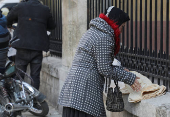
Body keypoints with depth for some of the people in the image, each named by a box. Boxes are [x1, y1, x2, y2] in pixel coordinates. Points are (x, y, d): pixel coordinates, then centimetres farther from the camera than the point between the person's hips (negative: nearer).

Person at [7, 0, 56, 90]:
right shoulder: (45, 9, 1)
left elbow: (8, 19, 15)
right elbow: (52, 26, 15)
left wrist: (9, 25, 37)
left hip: (22, 46, -1)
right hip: (38, 48, 1)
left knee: (19, 75, 7)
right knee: (35, 76, 7)